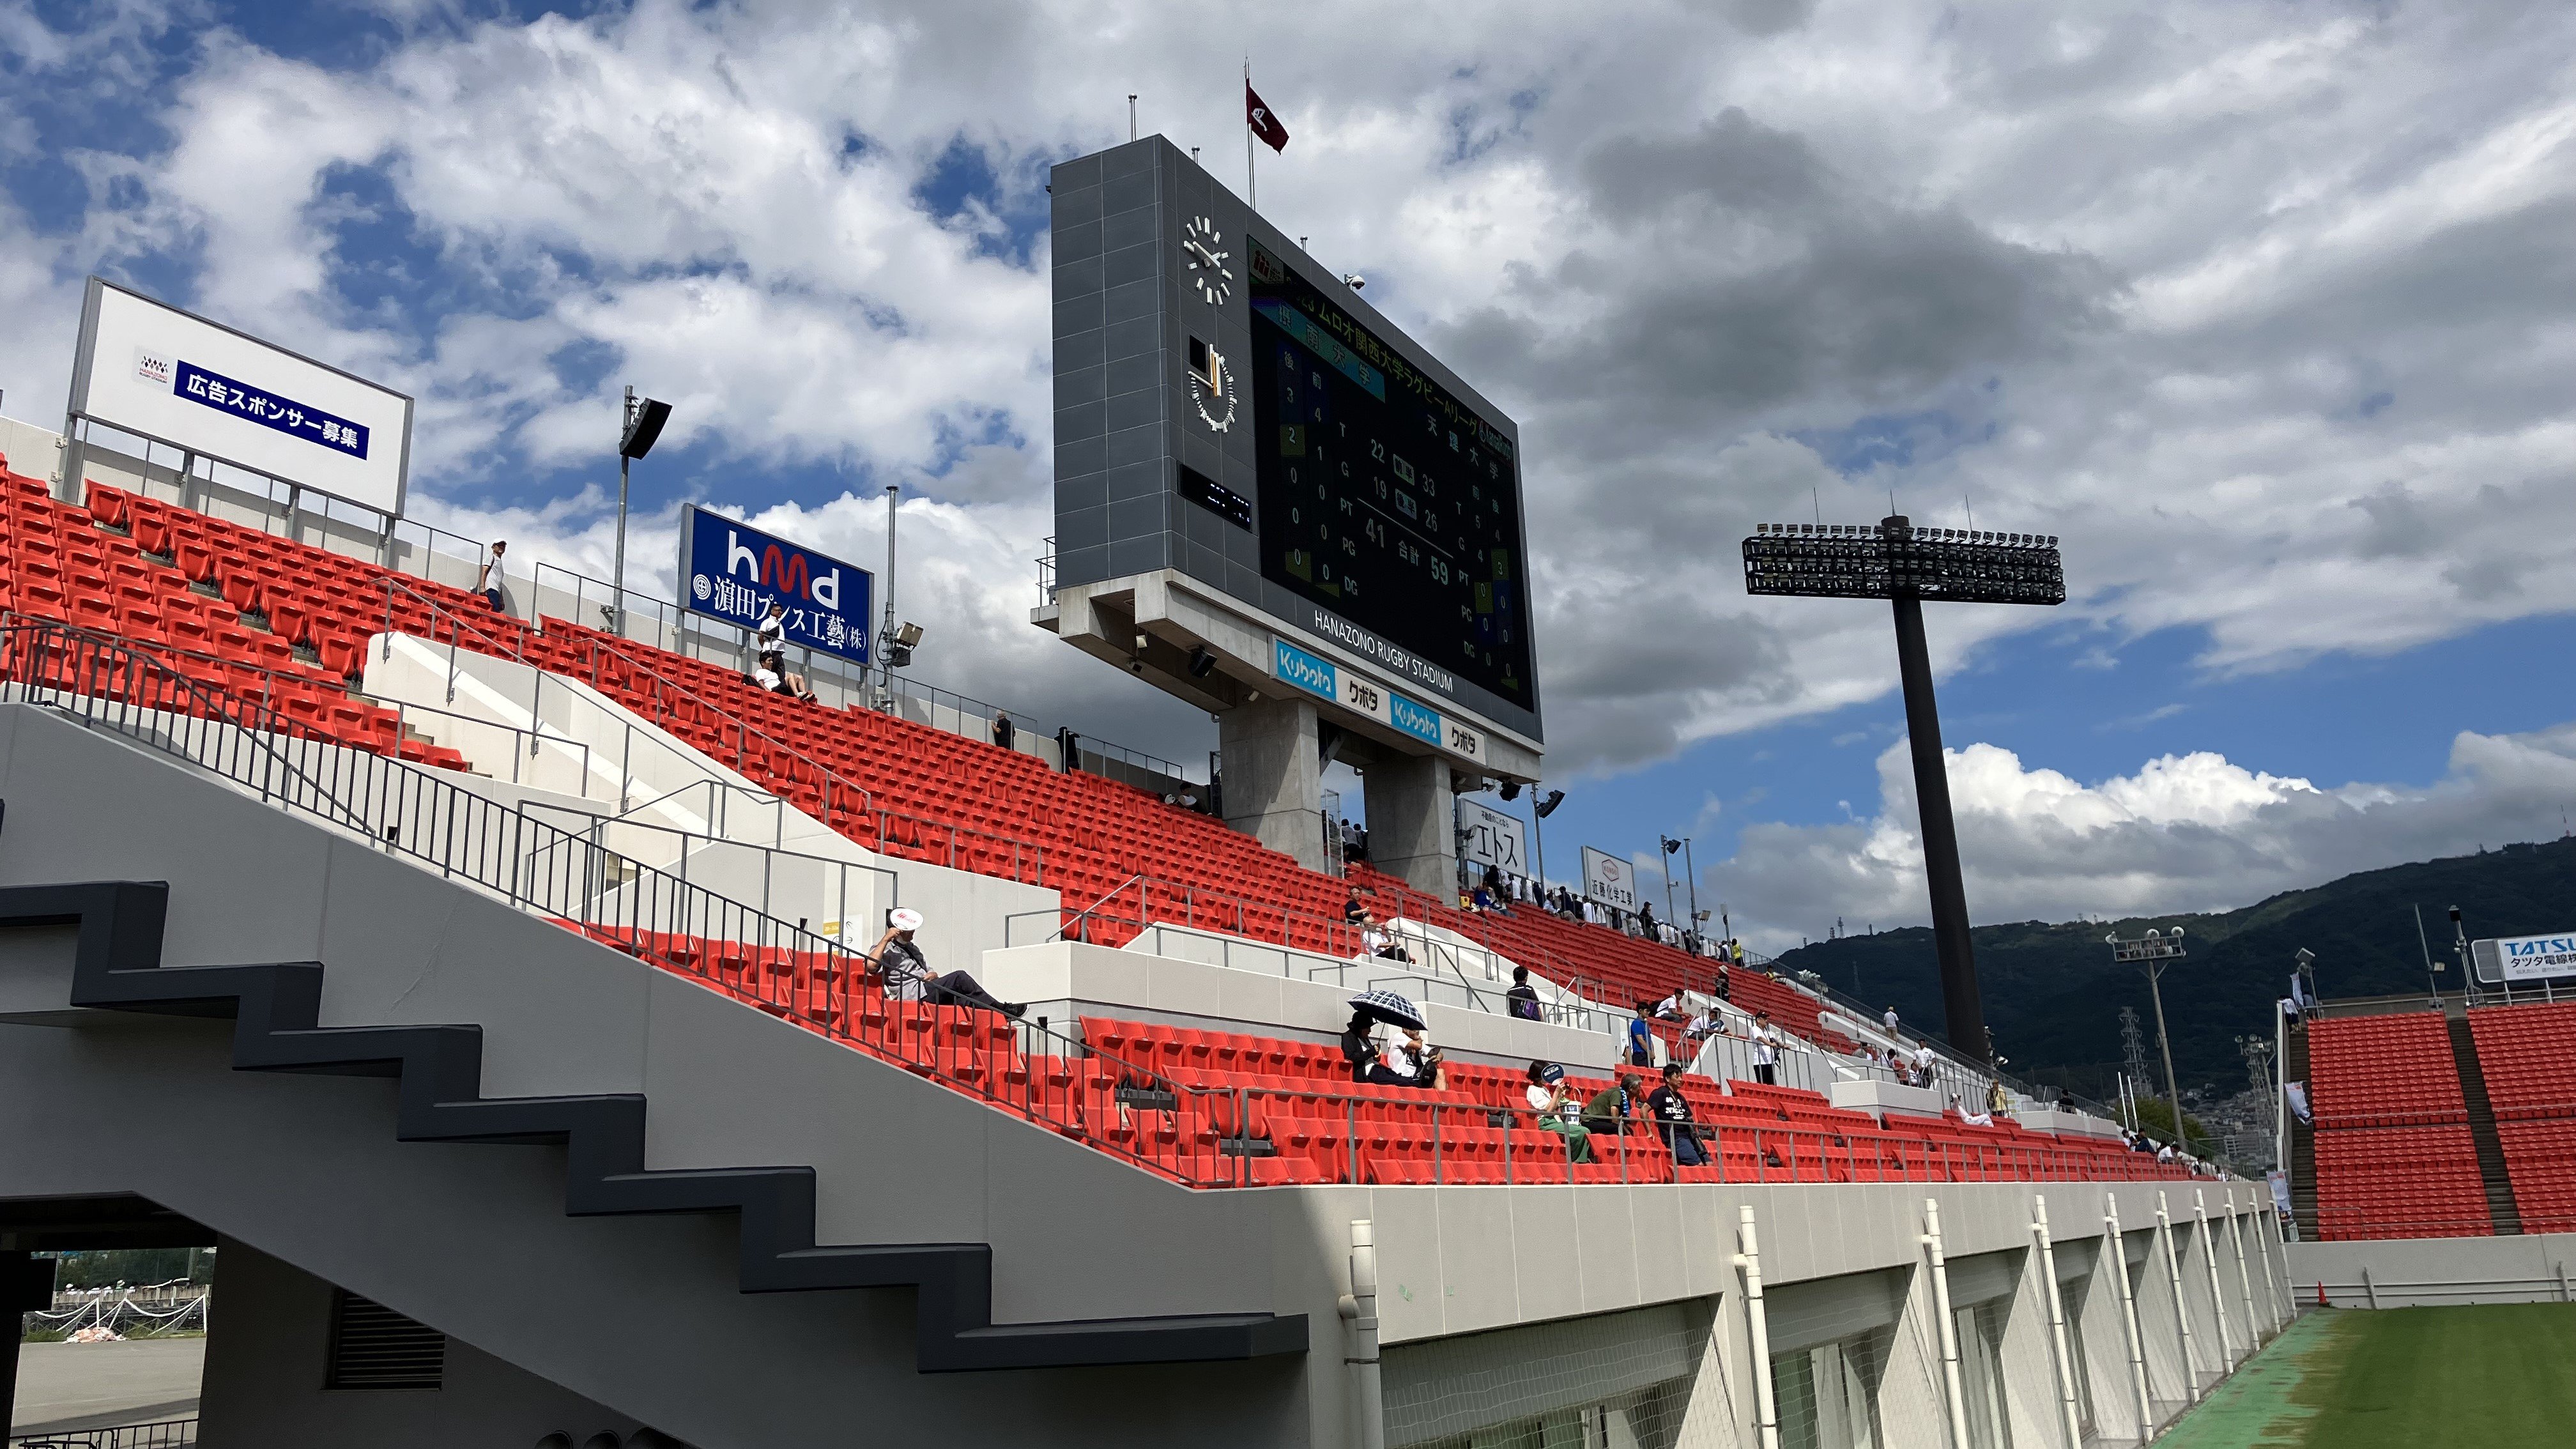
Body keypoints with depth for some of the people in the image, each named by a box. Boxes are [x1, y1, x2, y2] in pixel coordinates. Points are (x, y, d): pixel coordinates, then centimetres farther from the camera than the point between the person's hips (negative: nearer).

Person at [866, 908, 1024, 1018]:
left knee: (962, 999, -19)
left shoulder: (912, 947, 28)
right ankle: (1002, 1009, -19)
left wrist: (933, 975, 6)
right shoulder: (885, 949, 2)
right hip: (914, 995, -9)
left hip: (927, 990, 9)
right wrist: (885, 939, -18)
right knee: (959, 978, -22)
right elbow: (870, 966, -21)